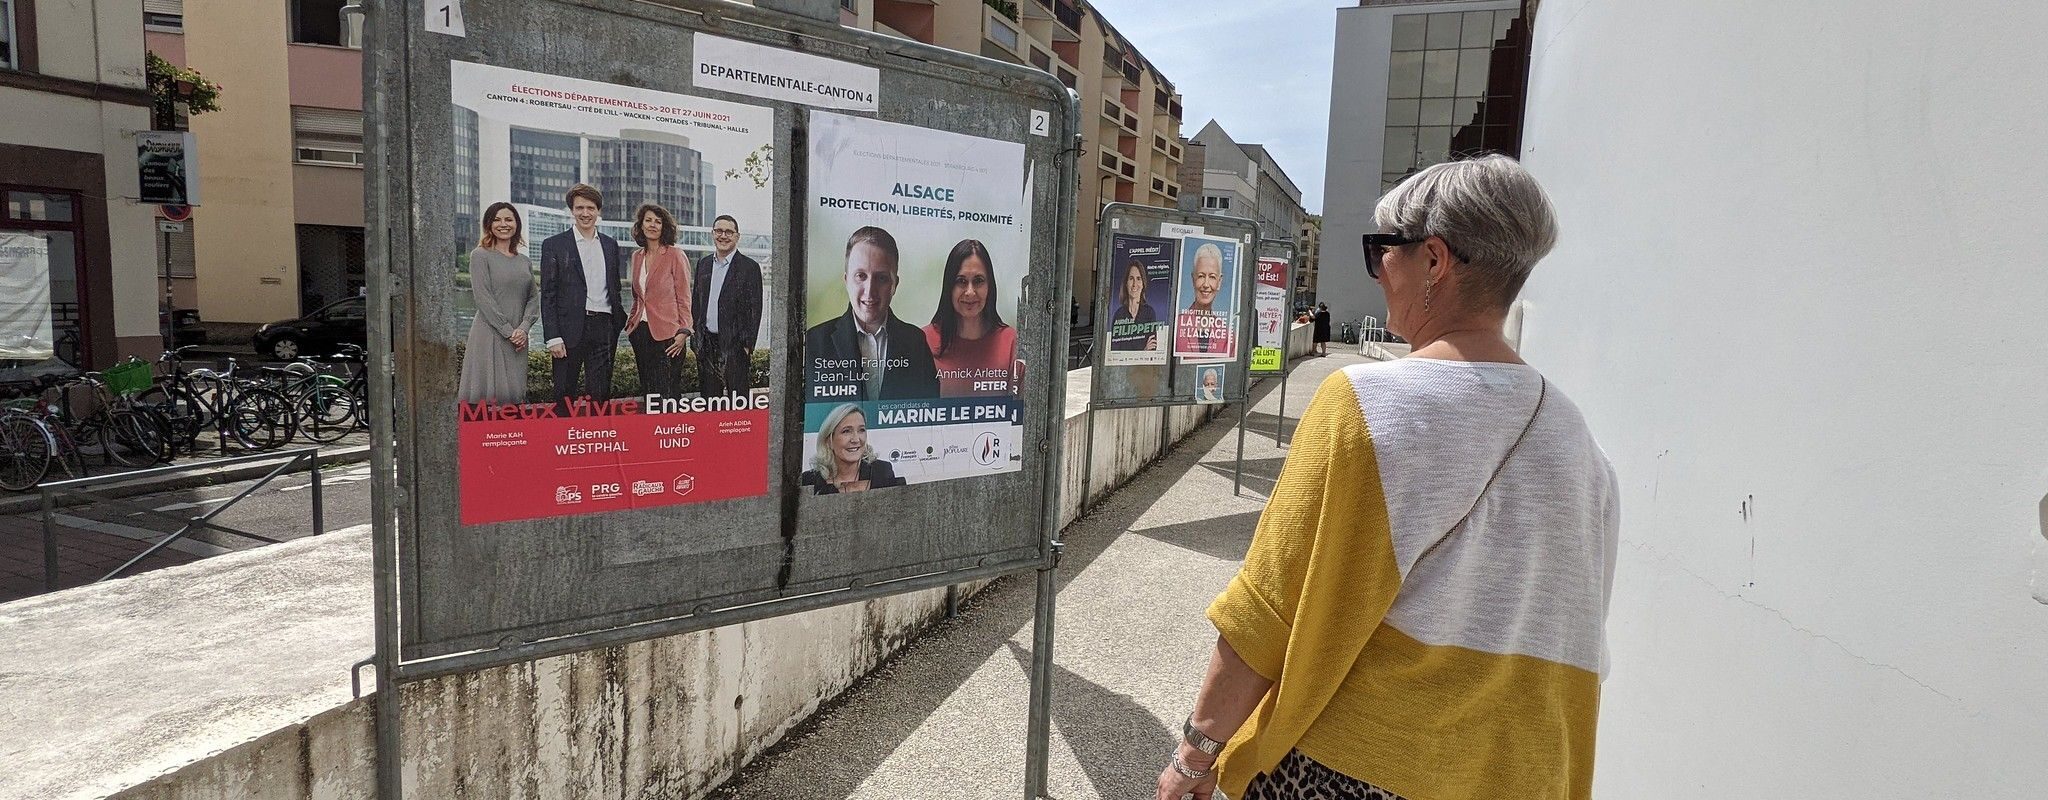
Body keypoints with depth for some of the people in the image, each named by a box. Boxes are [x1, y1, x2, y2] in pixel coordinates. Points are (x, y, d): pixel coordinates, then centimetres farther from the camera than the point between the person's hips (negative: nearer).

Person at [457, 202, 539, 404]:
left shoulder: (525, 261, 15)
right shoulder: (480, 255, 0)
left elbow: (533, 297, 11)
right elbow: (483, 297, -8)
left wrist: (523, 328, -6)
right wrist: (508, 331, -13)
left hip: (518, 338, 5)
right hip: (489, 335, -5)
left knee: (514, 392, 4)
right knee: (487, 394, -6)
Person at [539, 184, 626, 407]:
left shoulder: (610, 245, 14)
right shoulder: (554, 245, 2)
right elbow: (548, 295, -2)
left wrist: (620, 321, 10)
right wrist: (553, 337, -9)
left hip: (603, 328, 3)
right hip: (570, 329, -3)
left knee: (601, 395, 4)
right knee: (565, 396, 1)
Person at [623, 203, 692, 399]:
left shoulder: (675, 254, -3)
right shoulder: (637, 256, 14)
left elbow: (684, 297, -5)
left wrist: (684, 331, -12)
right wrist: (631, 323, 12)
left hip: (667, 333, -6)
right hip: (641, 332, 6)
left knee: (666, 394, -10)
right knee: (647, 391, 8)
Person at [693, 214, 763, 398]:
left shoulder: (750, 267, -4)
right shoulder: (703, 264, 13)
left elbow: (755, 310, -6)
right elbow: (695, 300, 16)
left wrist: (747, 346, -10)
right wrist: (696, 338, 9)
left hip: (734, 345, -5)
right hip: (706, 345, 5)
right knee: (708, 397, 10)